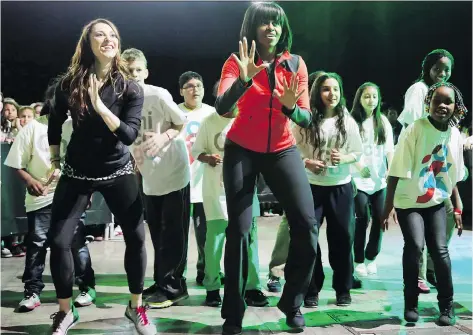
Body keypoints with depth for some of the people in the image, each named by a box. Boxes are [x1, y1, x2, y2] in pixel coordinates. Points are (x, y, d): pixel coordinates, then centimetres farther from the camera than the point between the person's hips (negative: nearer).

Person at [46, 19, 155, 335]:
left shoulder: (130, 87, -8)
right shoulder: (69, 82, -5)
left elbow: (130, 134, -19)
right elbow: (55, 125, 10)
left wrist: (100, 106, -31)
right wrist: (55, 163, 12)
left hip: (117, 171, 0)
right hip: (77, 173, 1)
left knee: (136, 237, -4)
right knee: (59, 240, -7)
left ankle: (136, 307, 15)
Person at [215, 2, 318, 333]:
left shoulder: (296, 64, -3)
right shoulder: (236, 62, -9)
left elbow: (306, 119, -5)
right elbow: (221, 108, -24)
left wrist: (291, 107, -27)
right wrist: (244, 79, -41)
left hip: (282, 151, 2)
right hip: (242, 151, -2)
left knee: (307, 224, -10)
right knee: (239, 229, -7)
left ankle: (292, 302, 10)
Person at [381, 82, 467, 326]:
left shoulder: (455, 135, -1)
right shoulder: (415, 130, -17)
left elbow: (452, 175, 10)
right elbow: (397, 170, -17)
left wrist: (457, 208, 11)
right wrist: (389, 205, -19)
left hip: (436, 202, 4)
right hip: (408, 202, -4)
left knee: (440, 249, -7)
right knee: (415, 245, -19)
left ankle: (447, 306, 9)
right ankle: (411, 304, -2)